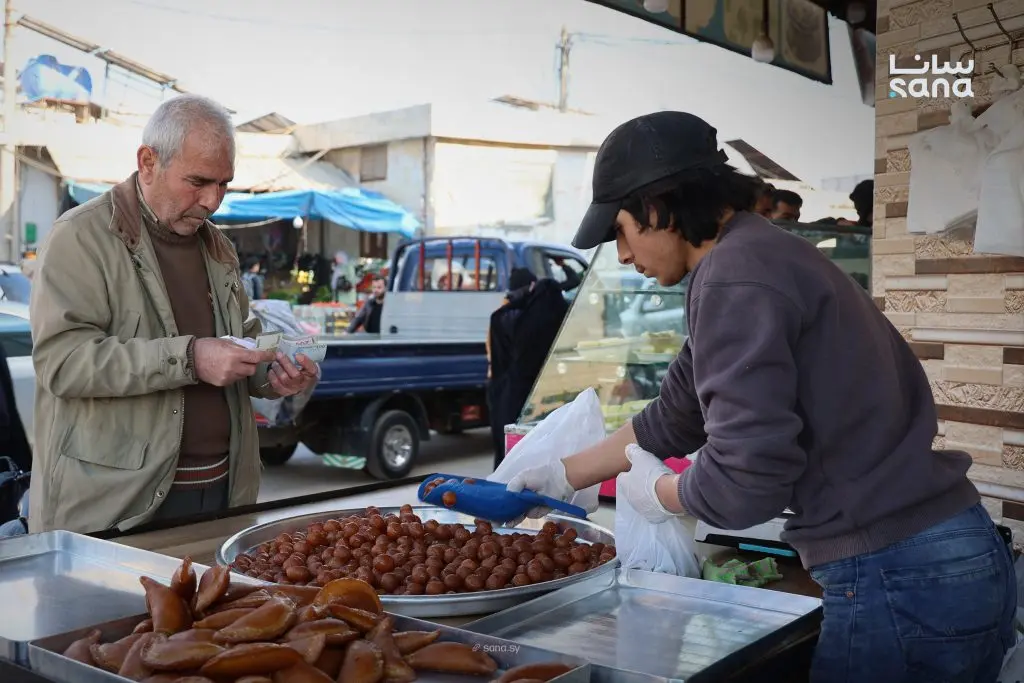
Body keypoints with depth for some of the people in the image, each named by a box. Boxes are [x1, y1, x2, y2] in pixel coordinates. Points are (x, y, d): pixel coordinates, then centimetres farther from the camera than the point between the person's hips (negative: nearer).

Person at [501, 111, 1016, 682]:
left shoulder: (735, 275, -18)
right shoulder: (764, 254, 14)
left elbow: (747, 478, -23)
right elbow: (676, 417, 20)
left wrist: (659, 491, -2)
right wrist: (563, 477, 25)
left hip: (898, 579, -9)